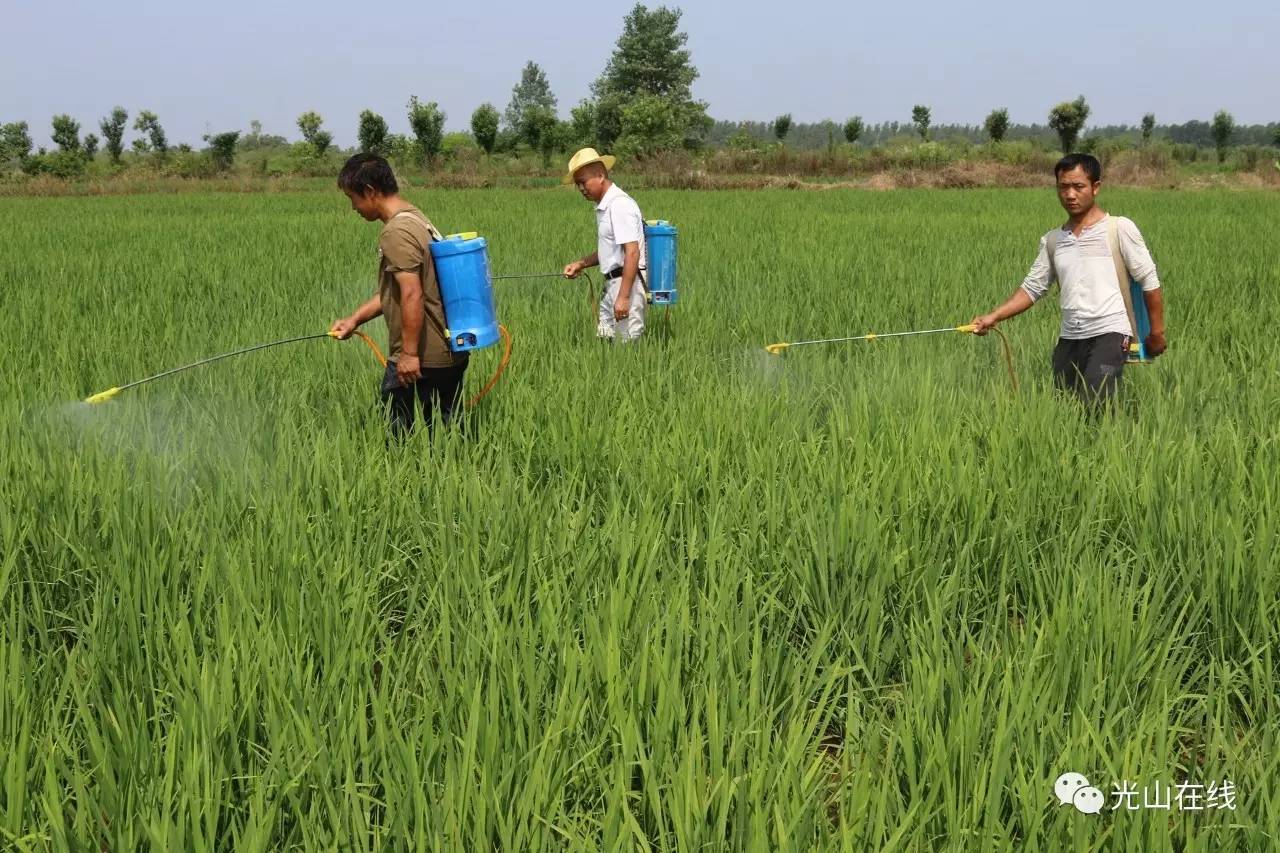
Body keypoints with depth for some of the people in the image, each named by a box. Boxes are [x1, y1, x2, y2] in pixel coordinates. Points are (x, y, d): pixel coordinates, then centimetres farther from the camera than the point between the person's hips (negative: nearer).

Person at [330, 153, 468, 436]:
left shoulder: (397, 232, -17)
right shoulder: (417, 219, 14)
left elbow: (412, 296, -24)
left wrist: (409, 353, -22)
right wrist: (354, 319, 19)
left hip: (419, 362, -10)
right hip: (450, 355, 10)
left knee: (399, 436, 1)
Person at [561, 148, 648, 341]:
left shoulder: (620, 204, -15)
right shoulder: (604, 207, 16)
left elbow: (632, 253, -22)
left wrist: (623, 297, -25)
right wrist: (581, 264, 12)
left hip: (627, 283, -10)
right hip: (612, 283, 10)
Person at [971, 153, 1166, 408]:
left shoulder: (1119, 228, 0)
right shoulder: (1052, 240, 15)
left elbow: (1149, 282, 3)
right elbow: (1032, 287, 16)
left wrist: (1157, 332, 3)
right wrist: (994, 316, 2)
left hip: (1109, 332, -6)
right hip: (1070, 337, 6)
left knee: (1092, 405, -24)